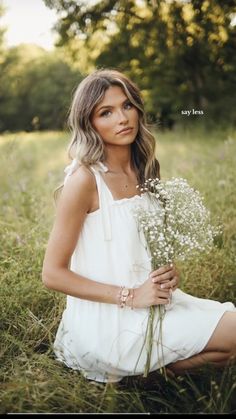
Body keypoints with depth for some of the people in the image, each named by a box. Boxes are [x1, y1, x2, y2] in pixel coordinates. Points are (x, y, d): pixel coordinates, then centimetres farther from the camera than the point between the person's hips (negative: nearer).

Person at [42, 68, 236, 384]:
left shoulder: (145, 170, 5)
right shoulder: (85, 179, -16)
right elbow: (53, 274, -15)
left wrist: (169, 272, -3)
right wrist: (130, 296, -19)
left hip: (151, 302, 7)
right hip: (107, 320, -7)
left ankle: (158, 365, 9)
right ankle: (152, 369, 5)